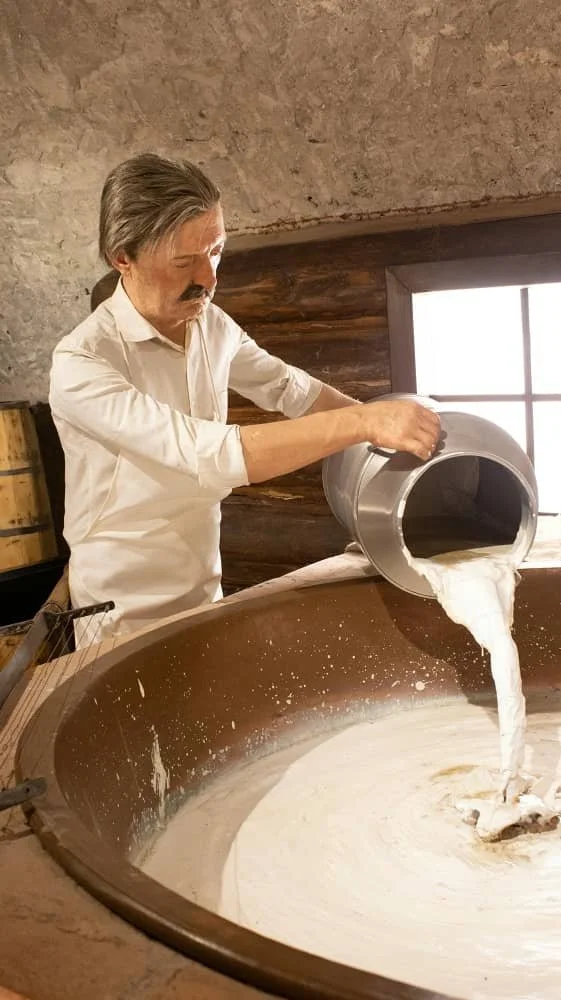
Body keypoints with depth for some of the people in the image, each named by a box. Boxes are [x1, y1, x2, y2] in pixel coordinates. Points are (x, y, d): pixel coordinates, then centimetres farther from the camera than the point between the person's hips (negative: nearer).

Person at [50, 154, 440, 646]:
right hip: (127, 618, -6)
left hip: (206, 592, 6)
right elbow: (211, 455, -35)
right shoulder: (81, 364, -25)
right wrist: (363, 422, -36)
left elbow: (288, 387, 13)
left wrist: (382, 420, 3)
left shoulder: (212, 324, -3)